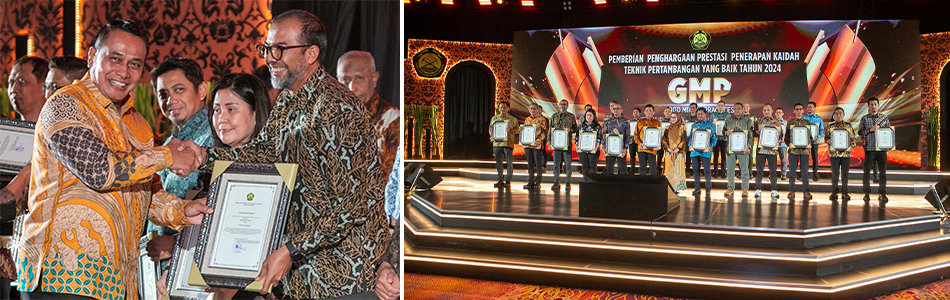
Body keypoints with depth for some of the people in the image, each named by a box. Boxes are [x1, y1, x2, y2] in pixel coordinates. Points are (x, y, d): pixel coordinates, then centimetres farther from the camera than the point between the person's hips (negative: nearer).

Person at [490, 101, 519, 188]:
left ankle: (508, 180, 0)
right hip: (497, 142, 3)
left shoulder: (512, 119, 6)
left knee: (509, 162, -6)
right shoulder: (494, 118, 15)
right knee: (498, 162, 5)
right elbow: (490, 129, 17)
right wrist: (493, 135, -1)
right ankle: (500, 180, 12)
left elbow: (517, 129, 5)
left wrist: (510, 130, -13)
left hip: (508, 143, -3)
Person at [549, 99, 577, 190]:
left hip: (567, 143, -2)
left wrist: (570, 130, -13)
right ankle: (556, 182, 8)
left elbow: (575, 129, 9)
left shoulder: (571, 116, 7)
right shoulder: (554, 116, 12)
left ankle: (568, 183, 3)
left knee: (568, 163, -2)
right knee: (556, 163, 2)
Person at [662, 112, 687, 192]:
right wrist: (667, 148, -7)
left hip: (679, 152, -3)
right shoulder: (667, 128, 14)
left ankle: (677, 188, -4)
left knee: (678, 169, -6)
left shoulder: (682, 127, 4)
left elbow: (684, 139, -2)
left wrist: (678, 148, -13)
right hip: (669, 152, 3)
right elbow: (664, 139, 9)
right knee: (669, 170, -2)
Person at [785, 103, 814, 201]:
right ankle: (791, 191, 6)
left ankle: (806, 191, 8)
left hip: (804, 150, 1)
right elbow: (786, 136, 7)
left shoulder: (807, 122, 11)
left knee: (805, 171, 2)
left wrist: (809, 145, -4)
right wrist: (789, 144, -11)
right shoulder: (790, 122, 7)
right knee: (792, 171, 1)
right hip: (793, 150, -1)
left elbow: (810, 136, 13)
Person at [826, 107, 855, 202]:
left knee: (845, 173, 3)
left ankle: (844, 193, 12)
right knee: (835, 173, 1)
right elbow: (826, 138, 8)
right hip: (834, 153, -1)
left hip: (846, 152, 1)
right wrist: (829, 141, -14)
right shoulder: (830, 126, 7)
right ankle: (834, 192, 11)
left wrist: (851, 145, -7)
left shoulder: (848, 126, 9)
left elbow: (853, 138, 11)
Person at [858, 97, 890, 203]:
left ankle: (882, 194, 5)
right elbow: (860, 132, -1)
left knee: (883, 172, -1)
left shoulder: (884, 117, 10)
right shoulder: (864, 118, 6)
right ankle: (867, 193, 10)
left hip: (882, 148, 1)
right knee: (867, 172, 1)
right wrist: (871, 129, -13)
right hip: (869, 149, -1)